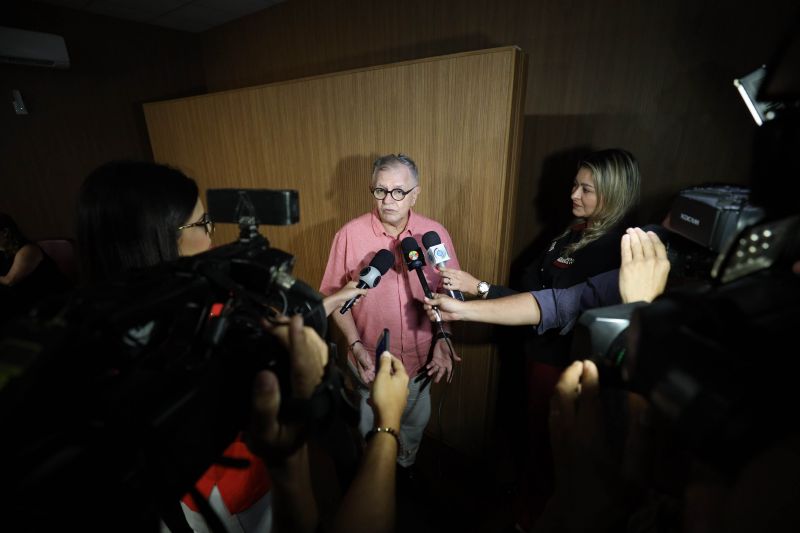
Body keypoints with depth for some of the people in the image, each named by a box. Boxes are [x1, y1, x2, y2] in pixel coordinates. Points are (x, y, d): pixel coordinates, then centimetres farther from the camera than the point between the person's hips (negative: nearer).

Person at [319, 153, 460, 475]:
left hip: (420, 358, 2)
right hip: (371, 360, -1)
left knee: (415, 424, 28)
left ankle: (405, 468, 61)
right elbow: (333, 294, -8)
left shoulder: (435, 234, -10)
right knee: (371, 430, 24)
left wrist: (443, 338, -11)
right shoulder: (350, 234, -16)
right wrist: (355, 344, -15)